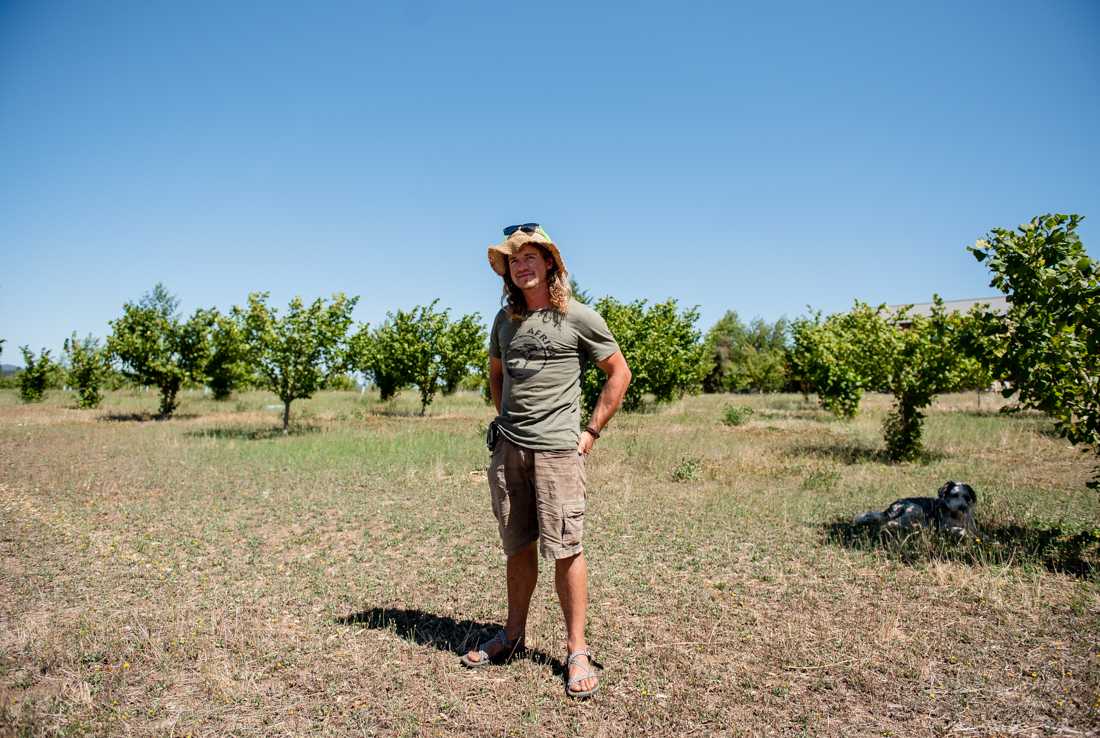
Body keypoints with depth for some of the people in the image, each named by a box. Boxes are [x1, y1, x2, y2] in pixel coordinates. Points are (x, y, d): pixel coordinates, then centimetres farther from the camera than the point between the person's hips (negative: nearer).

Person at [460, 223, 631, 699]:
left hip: (556, 449, -5)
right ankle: (513, 635, 28)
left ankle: (577, 652, 9)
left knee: (564, 550, -3)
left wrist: (592, 431, -1)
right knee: (517, 548, 13)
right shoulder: (504, 320, 12)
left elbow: (619, 373, 2)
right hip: (507, 447, 5)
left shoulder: (579, 318, -3)